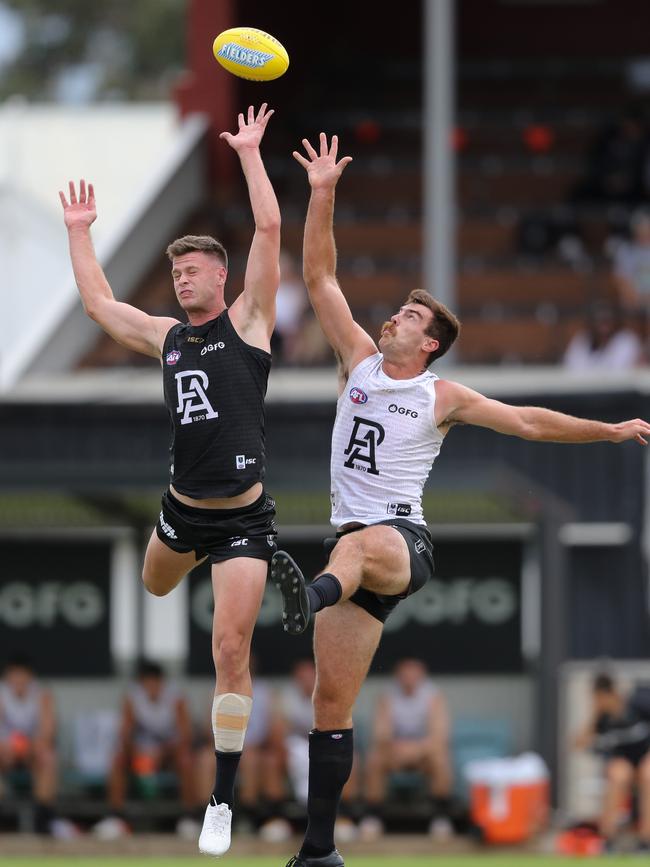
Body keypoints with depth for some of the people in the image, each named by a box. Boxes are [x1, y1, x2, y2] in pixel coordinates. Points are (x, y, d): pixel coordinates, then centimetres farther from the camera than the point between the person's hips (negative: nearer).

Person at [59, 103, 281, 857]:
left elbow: (269, 231, -11)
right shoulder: (166, 337, 9)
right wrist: (79, 231, 22)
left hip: (242, 517, -6)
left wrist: (250, 154, -9)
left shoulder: (247, 321, -4)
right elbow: (97, 302, 20)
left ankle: (222, 804, -7)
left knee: (230, 650, -11)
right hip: (183, 508, 6)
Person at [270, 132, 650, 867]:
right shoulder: (359, 361, 13)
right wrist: (323, 196, 5)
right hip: (354, 546, 4)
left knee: (362, 544, -44)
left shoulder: (443, 398, 5)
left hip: (404, 540, -4)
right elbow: (320, 279, 11)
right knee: (331, 703, -1)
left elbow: (526, 422, 12)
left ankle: (310, 595, -79)